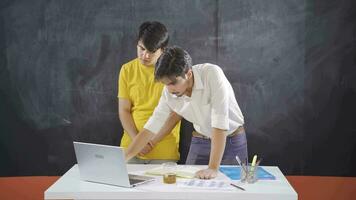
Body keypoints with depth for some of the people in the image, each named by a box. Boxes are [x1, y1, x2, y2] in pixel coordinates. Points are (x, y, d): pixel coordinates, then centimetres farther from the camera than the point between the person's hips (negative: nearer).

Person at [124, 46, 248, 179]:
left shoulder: (212, 74, -29)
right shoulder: (168, 93, -15)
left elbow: (220, 123, -34)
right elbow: (151, 127, -6)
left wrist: (213, 168, -37)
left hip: (232, 140, -3)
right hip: (200, 142, 4)